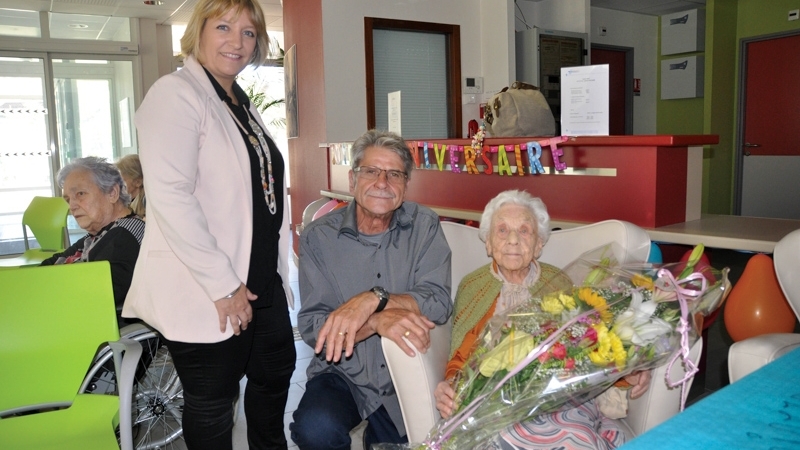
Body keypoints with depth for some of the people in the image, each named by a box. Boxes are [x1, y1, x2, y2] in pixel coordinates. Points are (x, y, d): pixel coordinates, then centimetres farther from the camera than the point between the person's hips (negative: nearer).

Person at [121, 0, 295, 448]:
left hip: (262, 281, 8)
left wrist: (281, 270, 13)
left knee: (276, 372, 21)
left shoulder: (244, 105, 14)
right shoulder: (176, 93, -12)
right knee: (213, 402, 8)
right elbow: (170, 198, -22)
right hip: (206, 293, -8)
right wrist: (224, 285, -21)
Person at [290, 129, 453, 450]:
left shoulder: (424, 226, -2)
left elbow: (439, 302, -14)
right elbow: (312, 326, -12)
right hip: (343, 373, -2)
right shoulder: (318, 237, -5)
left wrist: (373, 300, -27)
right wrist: (377, 322, -27)